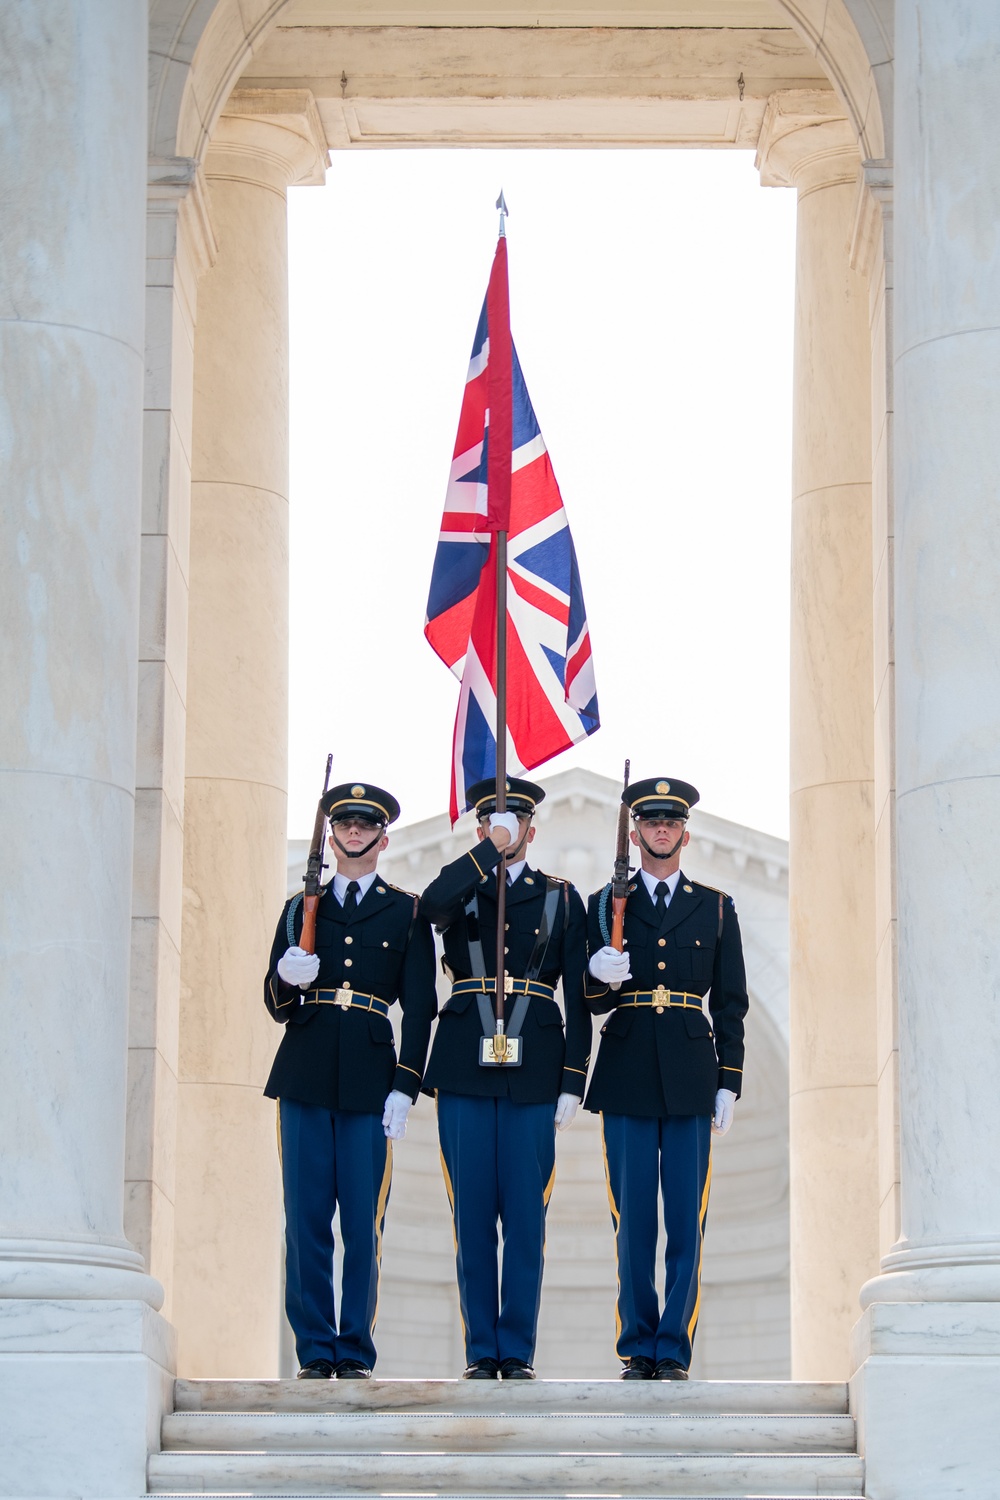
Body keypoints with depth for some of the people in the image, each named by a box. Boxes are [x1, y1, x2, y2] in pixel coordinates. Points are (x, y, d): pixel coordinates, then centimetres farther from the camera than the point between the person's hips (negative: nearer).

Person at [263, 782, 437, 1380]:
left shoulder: (407, 912, 10)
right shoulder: (301, 909, 16)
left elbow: (420, 1007, 5)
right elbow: (277, 1006, 14)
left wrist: (405, 1087, -5)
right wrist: (287, 980, -9)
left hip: (371, 1077, -2)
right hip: (306, 1077, 2)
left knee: (364, 1223, -3)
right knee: (307, 1219, 0)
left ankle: (356, 1352, 4)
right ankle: (316, 1352, 6)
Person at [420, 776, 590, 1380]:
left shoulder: (562, 898, 11)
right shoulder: (459, 890, 10)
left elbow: (579, 999, 7)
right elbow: (432, 904, -17)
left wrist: (573, 1082, -1)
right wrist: (491, 851, -14)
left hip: (533, 1075, 0)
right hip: (464, 1073, 0)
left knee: (526, 1216, 0)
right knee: (472, 1216, 2)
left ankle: (518, 1352, 7)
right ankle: (482, 1351, 10)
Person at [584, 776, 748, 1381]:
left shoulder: (716, 909, 11)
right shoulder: (607, 905, 10)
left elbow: (731, 1004, 10)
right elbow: (593, 1002, 8)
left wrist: (728, 1084, 2)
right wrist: (602, 976, -15)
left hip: (691, 1080, 0)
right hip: (628, 1078, 0)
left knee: (687, 1220, -2)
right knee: (633, 1220, 1)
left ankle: (674, 1350, 3)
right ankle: (638, 1348, 7)